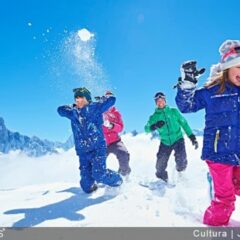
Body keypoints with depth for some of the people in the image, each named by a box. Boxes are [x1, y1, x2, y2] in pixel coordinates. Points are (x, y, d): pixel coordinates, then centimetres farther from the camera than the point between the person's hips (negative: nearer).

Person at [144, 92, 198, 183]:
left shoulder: (173, 111, 0)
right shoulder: (154, 116, 1)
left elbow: (184, 123, 4)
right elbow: (146, 129, -10)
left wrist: (192, 137, 0)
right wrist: (155, 126, -31)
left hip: (178, 139, -1)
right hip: (165, 143, 1)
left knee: (181, 161, -17)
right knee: (160, 166, -2)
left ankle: (180, 172, 18)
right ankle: (162, 179, 27)